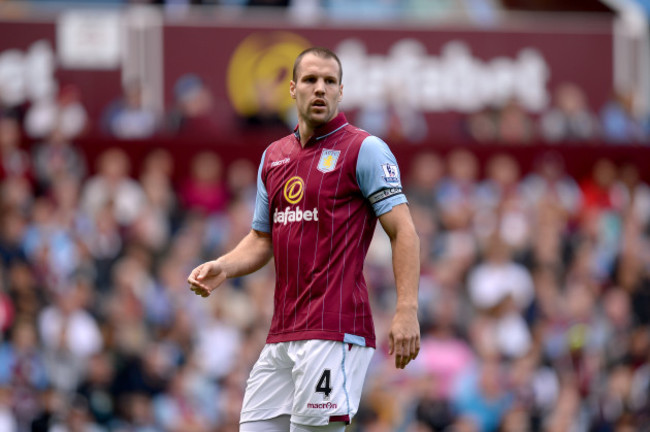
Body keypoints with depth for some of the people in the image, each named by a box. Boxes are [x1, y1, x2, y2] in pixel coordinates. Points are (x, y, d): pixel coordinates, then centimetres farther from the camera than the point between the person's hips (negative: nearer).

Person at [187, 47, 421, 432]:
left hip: (334, 331, -7)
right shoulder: (273, 157, 18)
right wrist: (222, 268, 3)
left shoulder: (365, 150, -3)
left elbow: (403, 231, -8)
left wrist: (407, 310, -19)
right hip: (281, 338, 7)